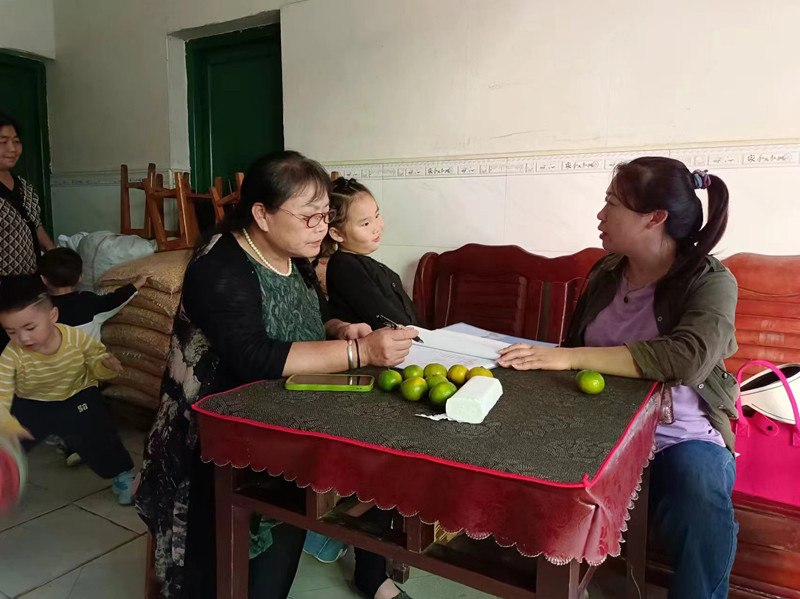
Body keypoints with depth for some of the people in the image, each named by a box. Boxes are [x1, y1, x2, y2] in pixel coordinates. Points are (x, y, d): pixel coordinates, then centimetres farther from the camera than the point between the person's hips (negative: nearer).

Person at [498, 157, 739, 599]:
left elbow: (688, 358, -30)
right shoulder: (606, 272, 6)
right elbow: (576, 350, 15)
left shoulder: (710, 281, -10)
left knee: (700, 501, -35)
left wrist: (571, 358, -33)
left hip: (680, 435, -4)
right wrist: (540, 359, -8)